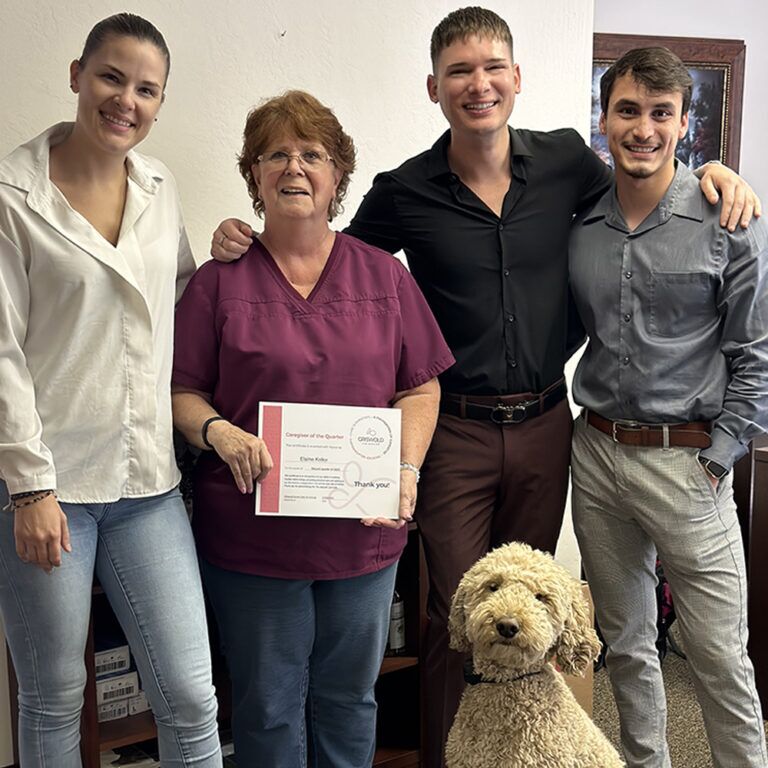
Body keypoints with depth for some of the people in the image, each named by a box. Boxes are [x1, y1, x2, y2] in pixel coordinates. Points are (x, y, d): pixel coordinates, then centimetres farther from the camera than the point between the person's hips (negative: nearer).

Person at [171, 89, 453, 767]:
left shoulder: (384, 275, 6)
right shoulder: (220, 280, 1)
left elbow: (421, 387, 6)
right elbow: (182, 390, 1)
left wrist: (407, 468, -8)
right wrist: (219, 432, -19)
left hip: (365, 528, 2)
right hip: (253, 529, -2)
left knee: (350, 698, 17)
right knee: (268, 707, 11)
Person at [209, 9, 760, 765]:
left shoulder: (566, 160, -1)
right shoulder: (403, 193, -6)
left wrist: (708, 171, 0)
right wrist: (251, 242, -11)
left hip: (544, 424, 3)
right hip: (456, 430, -2)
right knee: (457, 616, 6)